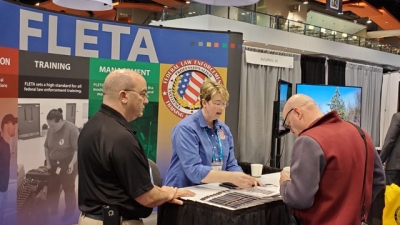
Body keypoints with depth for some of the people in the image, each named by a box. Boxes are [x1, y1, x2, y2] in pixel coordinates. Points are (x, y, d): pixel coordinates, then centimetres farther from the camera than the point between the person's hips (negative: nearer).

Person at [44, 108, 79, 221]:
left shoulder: (71, 129, -21)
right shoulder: (51, 130, -3)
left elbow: (78, 149, -20)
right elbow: (46, 147, 9)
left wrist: (72, 163, -25)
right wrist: (48, 163, 6)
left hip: (67, 164, -5)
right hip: (54, 164, 5)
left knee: (69, 189, 8)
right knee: (52, 188, 14)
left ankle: (69, 212, 25)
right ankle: (53, 211, 31)